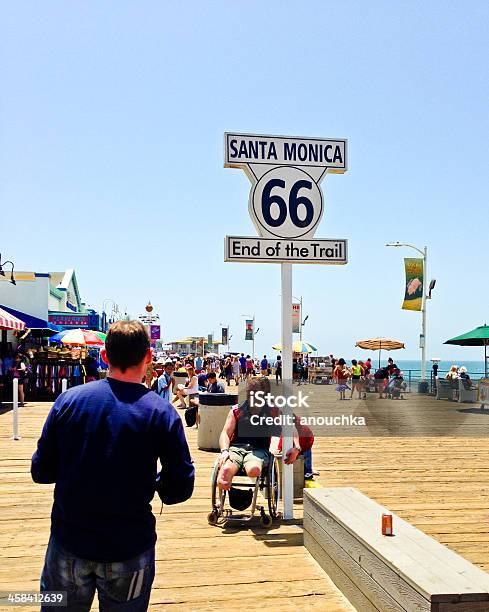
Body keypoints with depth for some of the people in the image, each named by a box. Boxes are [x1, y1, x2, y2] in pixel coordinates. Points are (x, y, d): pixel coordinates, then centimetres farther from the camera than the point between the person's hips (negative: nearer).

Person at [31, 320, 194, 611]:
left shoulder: (69, 400, -8)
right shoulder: (162, 412, -13)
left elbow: (41, 472, -2)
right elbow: (180, 490, -11)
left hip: (68, 544, 1)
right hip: (129, 549, -1)